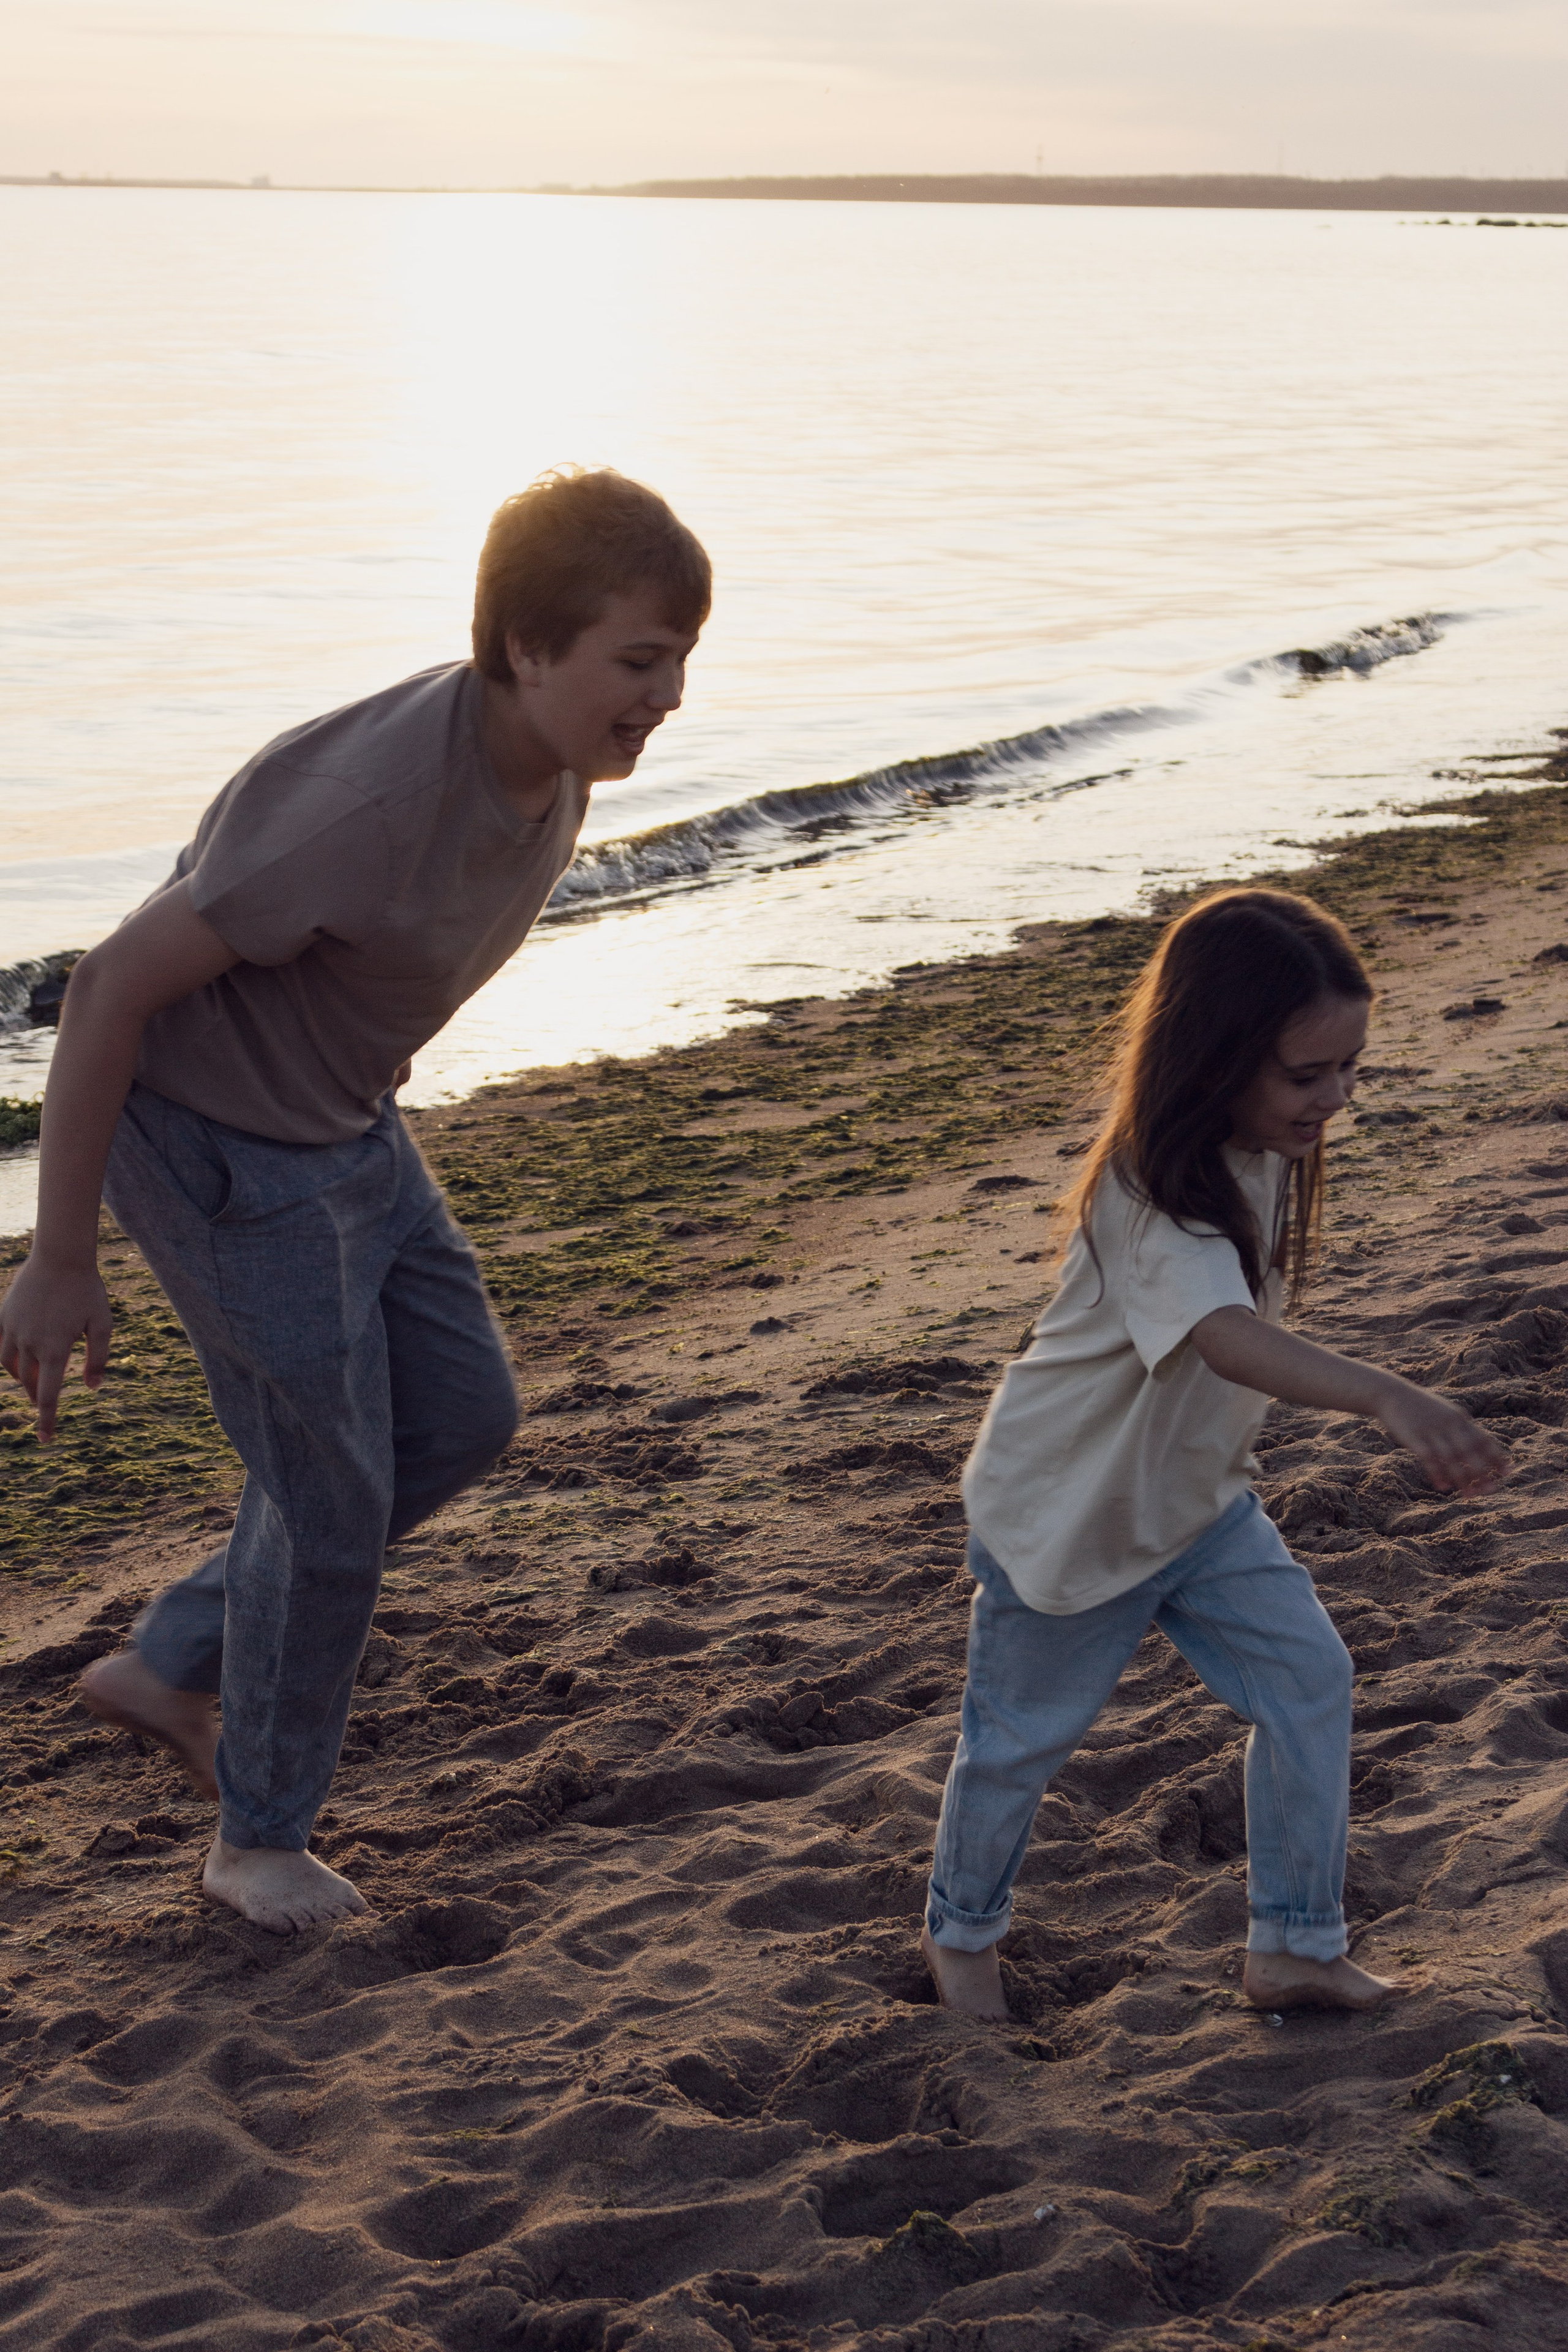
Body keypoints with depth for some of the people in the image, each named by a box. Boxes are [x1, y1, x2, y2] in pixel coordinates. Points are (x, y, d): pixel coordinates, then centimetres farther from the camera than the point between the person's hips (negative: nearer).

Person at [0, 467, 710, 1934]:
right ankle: (262, 1838, 24)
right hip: (219, 1151, -9)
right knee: (333, 1494, 0)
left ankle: (170, 1668, 29)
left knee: (463, 1417, 15)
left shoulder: (551, 764, -7)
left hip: (344, 1128, 9)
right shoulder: (375, 799, -34)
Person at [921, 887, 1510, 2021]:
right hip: (1065, 1517, -7)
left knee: (1309, 1679, 2)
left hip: (1197, 1494, 7)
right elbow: (1224, 1334, -55)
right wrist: (1386, 1396, -69)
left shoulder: (1262, 1150, -9)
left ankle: (1297, 1947, 16)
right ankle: (963, 1928, 38)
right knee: (1024, 1735, 12)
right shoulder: (1151, 1196, -36)